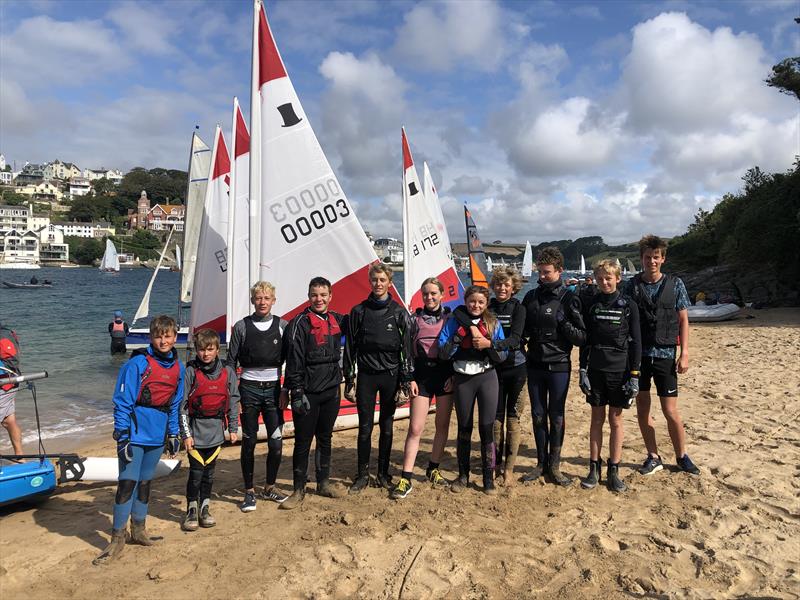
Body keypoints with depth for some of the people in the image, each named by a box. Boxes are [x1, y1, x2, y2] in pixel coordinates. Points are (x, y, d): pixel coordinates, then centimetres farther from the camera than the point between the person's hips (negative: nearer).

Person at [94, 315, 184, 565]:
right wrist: (122, 437, -14)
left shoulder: (178, 367, 5)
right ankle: (117, 539, 7)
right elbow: (123, 402, -12)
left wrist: (173, 435, 14)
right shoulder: (138, 363, -13)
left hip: (157, 437, 5)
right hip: (135, 435, -5)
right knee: (128, 483, -4)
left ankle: (138, 530, 29)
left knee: (145, 483, 16)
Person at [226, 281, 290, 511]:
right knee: (249, 442, 5)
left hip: (273, 389, 1)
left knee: (276, 442, 1)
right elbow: (231, 361, 3)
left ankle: (270, 488, 21)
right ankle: (249, 492, 18)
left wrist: (286, 390, 1)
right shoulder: (241, 327, 0)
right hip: (249, 389, -1)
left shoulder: (282, 326, 2)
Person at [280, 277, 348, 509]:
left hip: (332, 390, 5)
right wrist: (297, 392, -16)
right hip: (308, 392, -5)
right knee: (303, 442, 2)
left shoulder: (336, 319, 7)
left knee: (325, 438, 16)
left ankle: (324, 482, 29)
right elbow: (294, 359, -13)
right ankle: (299, 489, 13)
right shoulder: (300, 323, -9)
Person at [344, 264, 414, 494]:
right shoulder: (359, 311, 3)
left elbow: (407, 347, 1)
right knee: (365, 428, 4)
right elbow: (350, 347, 4)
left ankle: (383, 474, 22)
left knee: (387, 427, 9)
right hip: (366, 376, 0)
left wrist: (407, 379, -5)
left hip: (391, 376, 0)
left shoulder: (400, 313, 2)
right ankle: (362, 474, 17)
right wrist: (349, 381, 1)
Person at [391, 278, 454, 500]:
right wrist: (410, 379, -3)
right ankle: (406, 479, -1)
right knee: (415, 428, -5)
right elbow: (408, 350, 4)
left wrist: (453, 375, -5)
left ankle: (433, 469, 27)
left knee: (442, 425, 9)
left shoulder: (450, 317, 4)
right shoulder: (415, 318, 5)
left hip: (445, 374, 1)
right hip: (422, 375, -1)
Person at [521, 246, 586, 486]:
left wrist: (565, 324, -21)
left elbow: (582, 337, -7)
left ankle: (554, 465, 20)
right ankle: (541, 463, 24)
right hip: (535, 365, 4)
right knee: (538, 416, 11)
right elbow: (522, 330, 15)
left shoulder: (568, 299, -6)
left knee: (556, 416, 7)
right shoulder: (531, 297, 6)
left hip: (559, 366, -4)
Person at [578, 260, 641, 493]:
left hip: (620, 371, -2)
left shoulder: (628, 305, -2)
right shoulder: (591, 305, 3)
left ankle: (613, 471, 16)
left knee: (616, 420, 6)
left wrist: (634, 375, -6)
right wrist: (583, 370, 0)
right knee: (597, 419, 8)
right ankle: (594, 469, 17)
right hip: (596, 370, 2)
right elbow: (585, 340, 5)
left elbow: (635, 342, -2)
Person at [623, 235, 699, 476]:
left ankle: (682, 456, 23)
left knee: (670, 411, 2)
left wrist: (684, 354, -3)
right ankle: (653, 457, 22)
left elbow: (683, 320, 3)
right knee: (642, 409, 7)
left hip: (665, 354, -1)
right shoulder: (632, 285, 2)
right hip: (638, 354, 1)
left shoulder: (675, 284, 1)